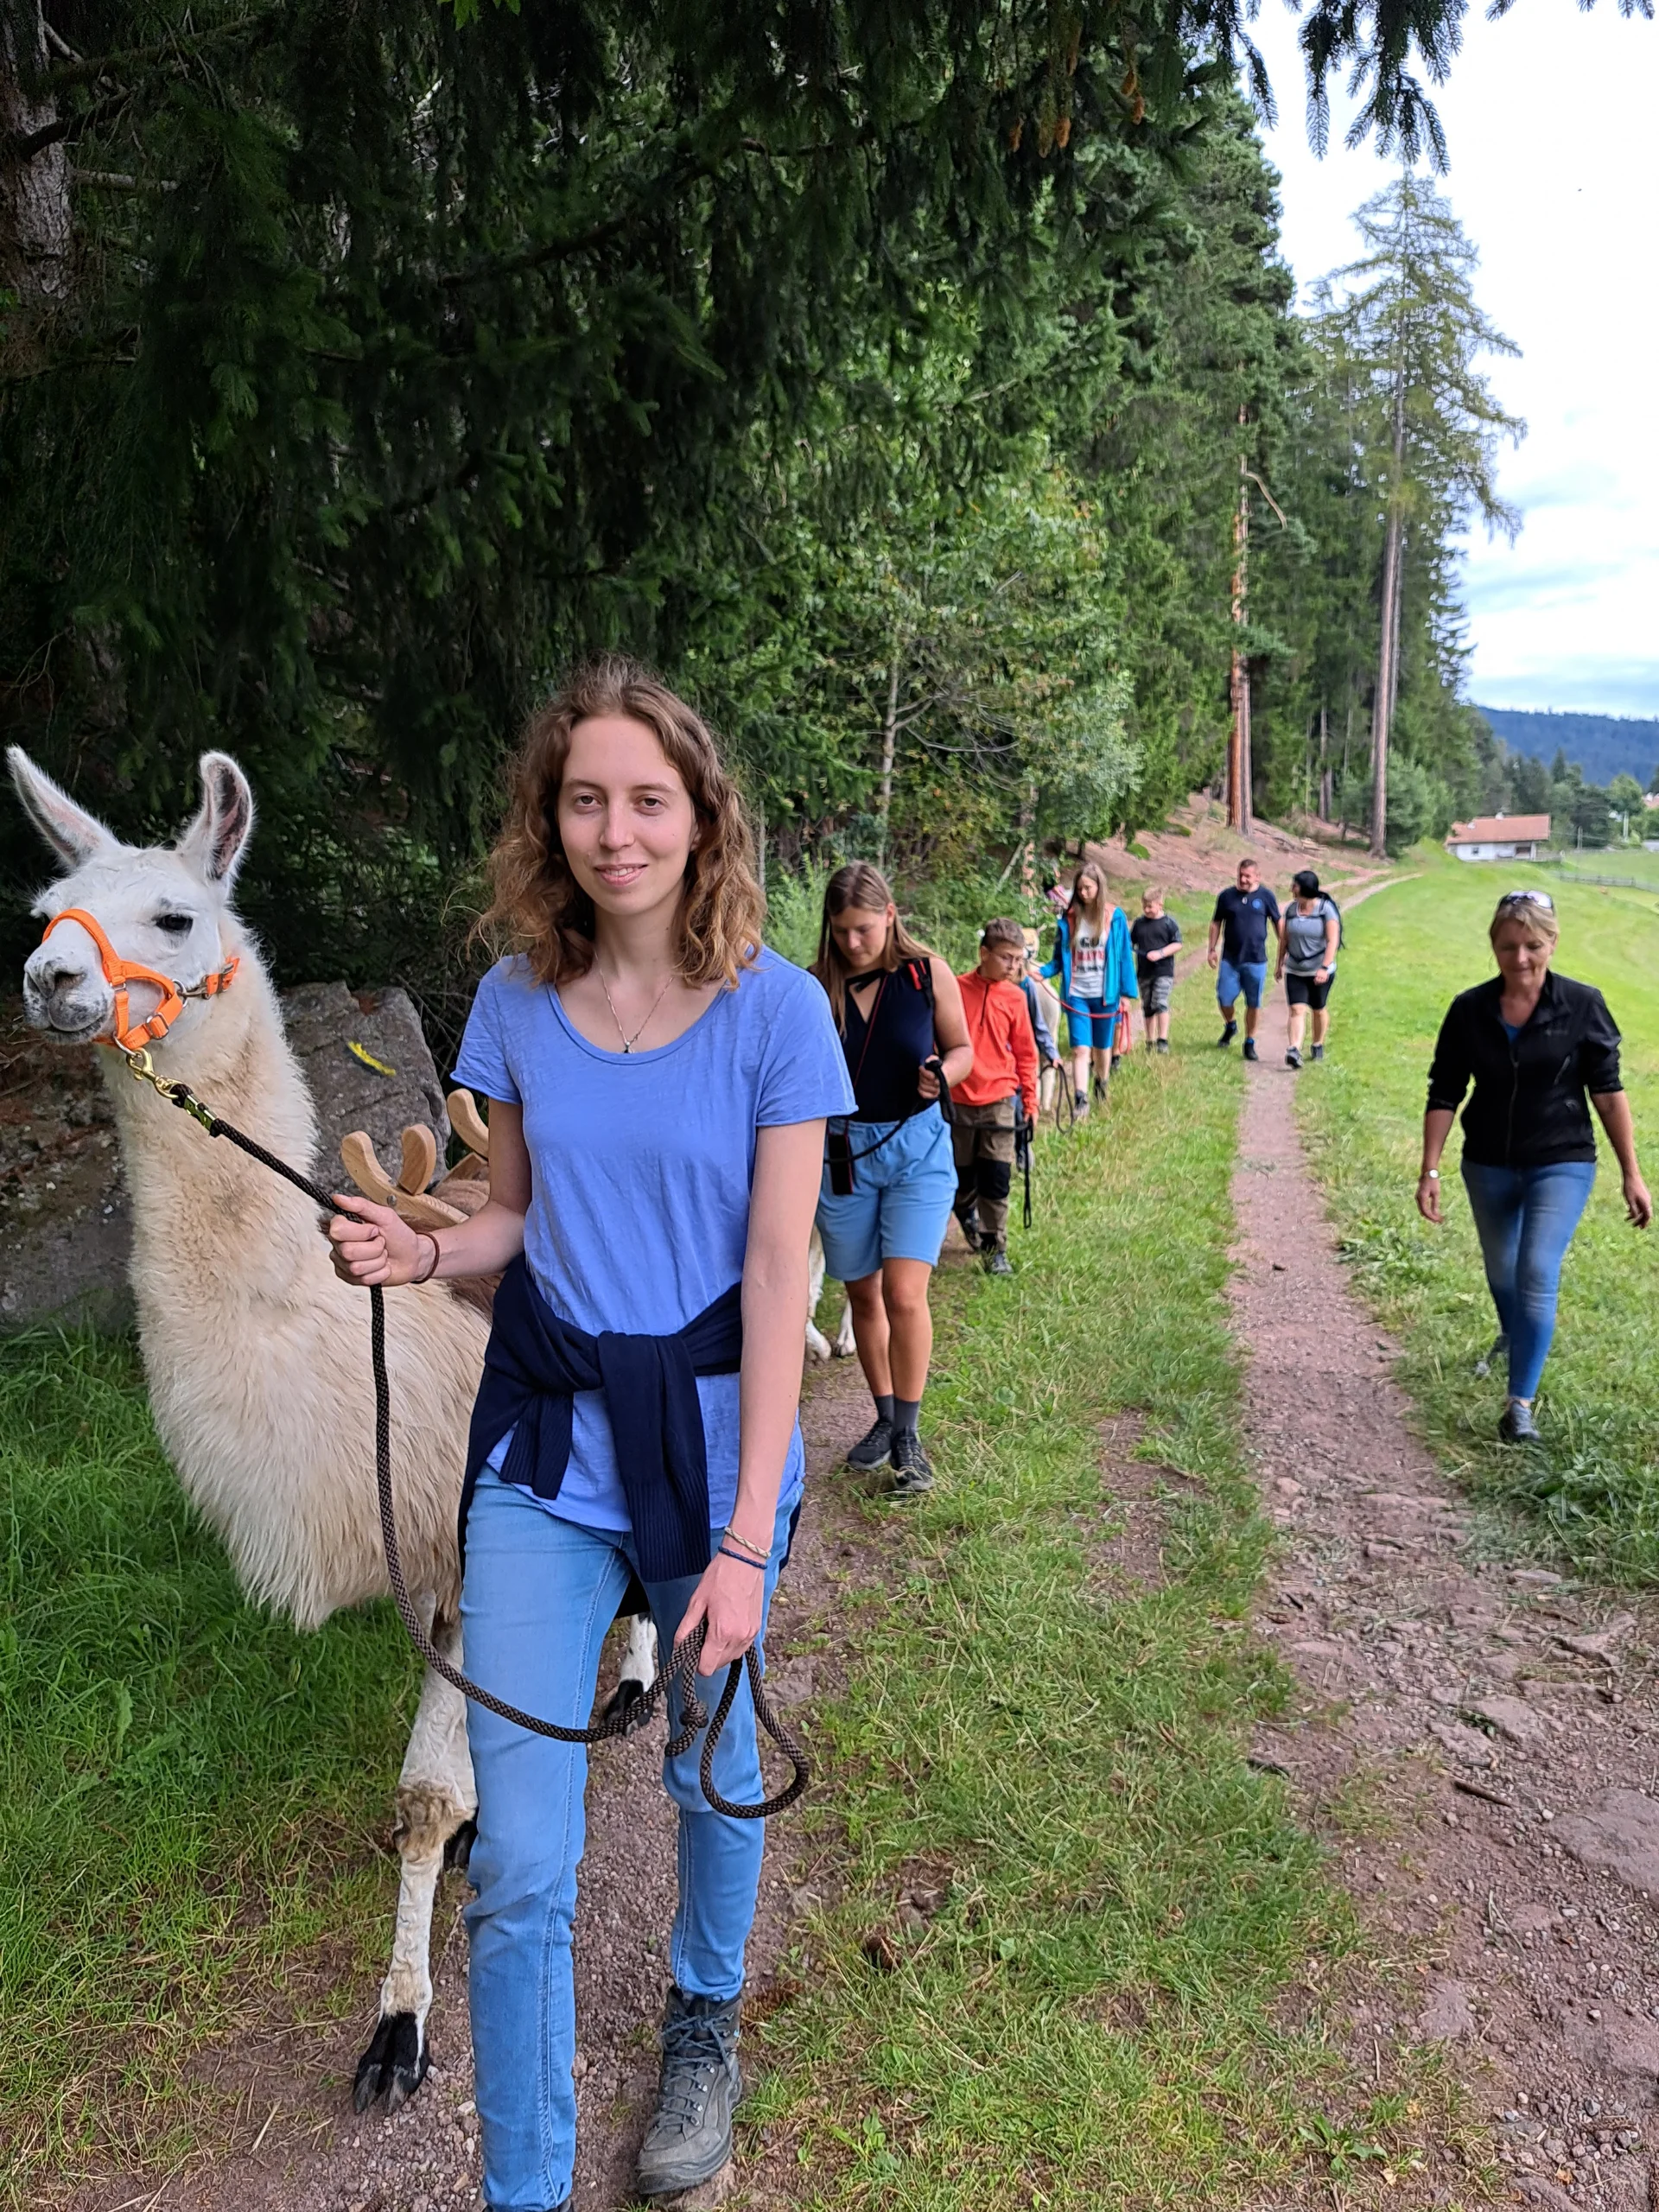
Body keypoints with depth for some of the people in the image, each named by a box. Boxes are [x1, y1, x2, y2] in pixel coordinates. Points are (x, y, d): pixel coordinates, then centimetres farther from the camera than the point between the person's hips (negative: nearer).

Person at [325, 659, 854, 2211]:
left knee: (712, 1770, 19)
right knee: (519, 1864, 2)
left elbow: (779, 1277, -12)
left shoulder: (774, 1010, -11)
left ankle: (704, 2020, 50)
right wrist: (421, 1249, -12)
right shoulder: (516, 1001, -1)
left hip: (706, 1429, -2)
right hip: (541, 1438, 2)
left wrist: (746, 1540, -14)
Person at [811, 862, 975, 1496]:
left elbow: (961, 1049, 5)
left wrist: (941, 1075, -16)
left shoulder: (927, 972, -4)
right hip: (841, 1149, 2)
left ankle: (908, 1436, 3)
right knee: (862, 1294, 11)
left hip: (916, 1144, -2)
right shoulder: (816, 986, -2)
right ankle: (885, 1416, 30)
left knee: (903, 1293, -13)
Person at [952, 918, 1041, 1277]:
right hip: (957, 1101, 0)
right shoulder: (955, 989, -5)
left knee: (996, 1180, -2)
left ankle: (994, 1248, 9)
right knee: (961, 1177, 11)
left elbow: (1025, 1054, 8)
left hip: (999, 1102, 1)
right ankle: (968, 1215, 40)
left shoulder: (1015, 997, 1)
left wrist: (1029, 1100, 7)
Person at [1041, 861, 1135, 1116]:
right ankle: (1081, 1100, -8)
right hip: (1076, 995, 0)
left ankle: (1102, 1085, 40)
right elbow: (1060, 958, 4)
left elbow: (1124, 956, 1)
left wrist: (1125, 992, -1)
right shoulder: (1068, 918, -1)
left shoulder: (1115, 917, -4)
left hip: (1105, 995, 0)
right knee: (1080, 1048, -8)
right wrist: (1042, 971, -15)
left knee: (1103, 1047, 16)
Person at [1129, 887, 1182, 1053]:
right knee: (1147, 1007, 11)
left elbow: (1177, 945, -5)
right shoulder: (1138, 922, 9)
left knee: (1160, 1003, -18)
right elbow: (1131, 942, 17)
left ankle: (1163, 1040, -14)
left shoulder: (1169, 922, -3)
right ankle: (1150, 1042, 21)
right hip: (1144, 972, 5)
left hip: (1163, 972, -5)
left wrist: (1160, 953, -18)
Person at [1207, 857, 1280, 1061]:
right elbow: (1216, 923, 10)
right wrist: (1213, 949, 4)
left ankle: (1250, 1042, 17)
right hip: (1229, 958, 1)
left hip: (1256, 960, -1)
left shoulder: (1266, 896, -1)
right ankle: (1230, 1026, 30)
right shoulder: (1227, 896, 2)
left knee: (1253, 1003, 3)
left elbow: (1278, 923, 8)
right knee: (1224, 998, -2)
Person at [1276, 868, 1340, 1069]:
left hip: (1320, 971, -3)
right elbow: (1284, 939, 12)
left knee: (1318, 1009, 13)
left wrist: (1324, 967, -27)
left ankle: (1318, 1045, 33)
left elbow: (1333, 940, -18)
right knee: (1296, 1009, -11)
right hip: (1295, 971, 3)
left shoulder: (1326, 909, -12)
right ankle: (1294, 1050, -24)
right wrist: (1280, 964, 15)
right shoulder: (1291, 909, 2)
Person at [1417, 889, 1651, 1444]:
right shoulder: (1469, 1011, -9)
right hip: (1489, 1167, 3)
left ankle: (1521, 1402, -5)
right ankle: (1513, 1336, 53)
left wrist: (1632, 1175, -5)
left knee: (1537, 1276, -15)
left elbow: (1608, 1092, -6)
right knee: (1501, 1268, 22)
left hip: (1562, 1166, -3)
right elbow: (1444, 1096, -3)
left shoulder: (1582, 1006, -13)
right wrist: (1430, 1171, -7)